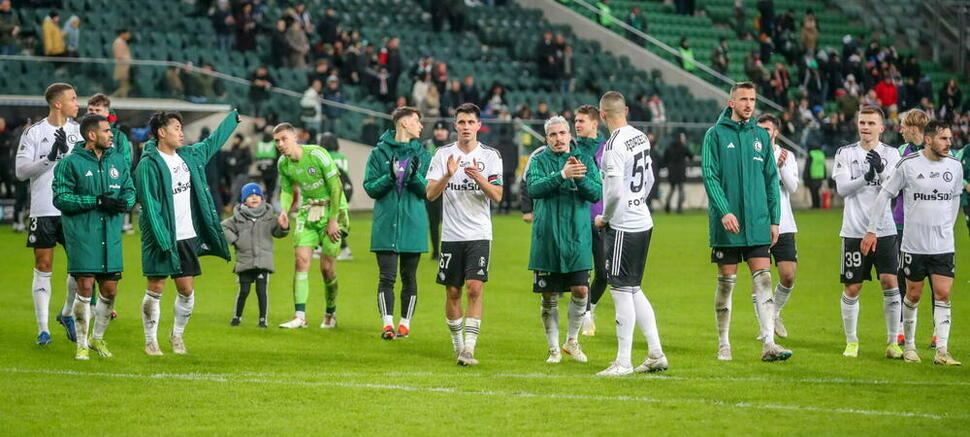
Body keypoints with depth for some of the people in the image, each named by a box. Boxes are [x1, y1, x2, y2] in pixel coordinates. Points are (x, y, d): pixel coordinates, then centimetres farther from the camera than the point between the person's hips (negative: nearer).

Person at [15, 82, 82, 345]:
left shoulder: (79, 131, 6)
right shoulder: (34, 133, -3)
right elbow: (21, 171, -7)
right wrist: (50, 158, -20)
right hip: (43, 210, -3)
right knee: (43, 267, 1)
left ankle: (67, 314, 24)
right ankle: (43, 328, 7)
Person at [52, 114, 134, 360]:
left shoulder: (119, 161, 10)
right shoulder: (70, 163, -6)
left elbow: (129, 190, 17)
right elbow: (61, 198, -11)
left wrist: (124, 203, -8)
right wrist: (96, 202, -17)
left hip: (110, 237, 5)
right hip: (82, 236, -5)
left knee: (109, 290, 6)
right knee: (85, 287, -6)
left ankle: (98, 338, 27)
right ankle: (82, 344, 7)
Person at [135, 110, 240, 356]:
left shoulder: (189, 156, 10)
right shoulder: (149, 165, -12)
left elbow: (213, 142, 29)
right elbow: (150, 205, -16)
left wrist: (235, 117, 39)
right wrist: (163, 241, -21)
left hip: (188, 237, 6)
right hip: (162, 239, -6)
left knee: (187, 290, 6)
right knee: (156, 289, -1)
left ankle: (177, 335, 24)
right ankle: (150, 341, 10)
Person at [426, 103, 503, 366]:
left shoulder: (490, 156, 3)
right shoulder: (443, 154, 4)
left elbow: (497, 196, -3)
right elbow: (431, 194, -3)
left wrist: (479, 178, -21)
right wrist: (447, 175, -21)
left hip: (479, 235, -1)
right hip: (451, 234, 1)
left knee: (475, 288, -13)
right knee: (453, 292, 6)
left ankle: (469, 348, -16)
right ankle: (457, 342, 23)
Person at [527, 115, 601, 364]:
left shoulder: (585, 160, 7)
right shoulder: (539, 161, 3)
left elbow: (596, 193, -3)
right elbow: (533, 189, -15)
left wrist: (581, 177, -22)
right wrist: (562, 175, -27)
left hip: (577, 238, 1)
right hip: (546, 238, -1)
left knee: (581, 291, -3)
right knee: (549, 296, 3)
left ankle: (572, 341, 18)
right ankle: (554, 348, 16)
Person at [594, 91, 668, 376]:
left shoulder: (614, 145, -17)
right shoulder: (640, 138, 10)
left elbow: (614, 191, -22)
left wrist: (604, 218, -7)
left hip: (623, 226, -9)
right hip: (643, 221, 9)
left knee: (622, 291, -3)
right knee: (633, 289, 16)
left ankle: (623, 362, 0)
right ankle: (656, 354, 17)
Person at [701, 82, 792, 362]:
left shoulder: (761, 136, 11)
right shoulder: (716, 135, -1)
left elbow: (771, 179, 13)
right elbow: (710, 176, -8)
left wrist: (774, 219, 7)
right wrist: (724, 211, -20)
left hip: (758, 223, 3)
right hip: (726, 223, -3)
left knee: (763, 281, -5)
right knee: (726, 282, 4)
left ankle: (769, 344, -9)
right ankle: (723, 345, 13)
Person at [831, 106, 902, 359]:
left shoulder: (891, 154, 6)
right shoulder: (846, 153, 5)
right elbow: (842, 188, -6)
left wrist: (881, 170, -22)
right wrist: (866, 177, -22)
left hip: (884, 231, 0)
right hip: (854, 231, 0)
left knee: (890, 283, -8)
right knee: (852, 288, 3)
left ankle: (893, 343, 1)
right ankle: (851, 342, 17)